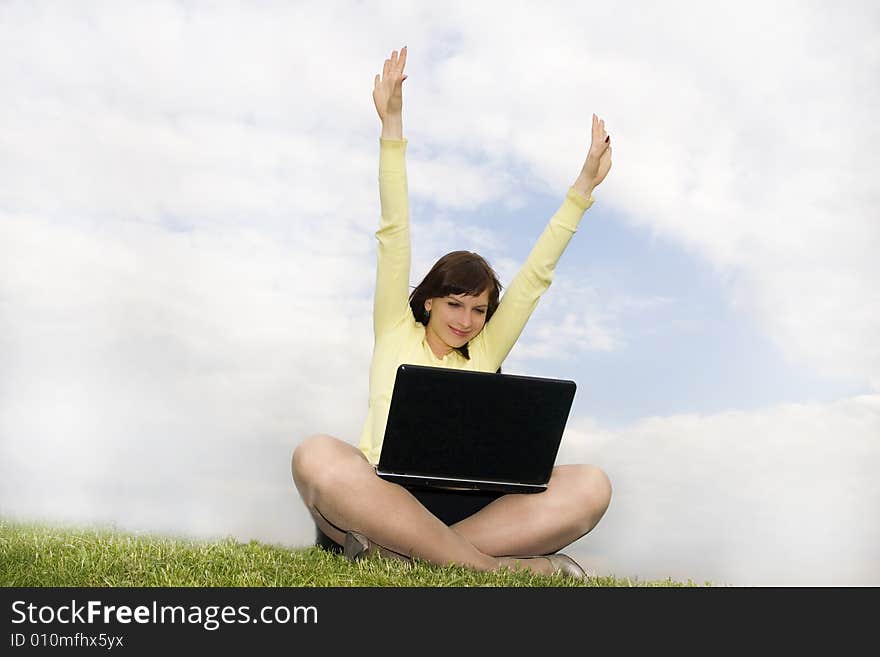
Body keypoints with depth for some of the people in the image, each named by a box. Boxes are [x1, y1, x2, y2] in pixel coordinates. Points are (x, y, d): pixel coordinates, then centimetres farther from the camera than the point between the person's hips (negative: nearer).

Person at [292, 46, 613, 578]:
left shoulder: (484, 354, 22)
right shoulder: (396, 334, 16)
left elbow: (536, 276, 19)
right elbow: (394, 238, 8)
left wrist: (584, 186, 17)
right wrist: (392, 126, 3)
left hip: (465, 512, 3)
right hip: (381, 499, -2)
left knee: (591, 485, -21)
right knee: (318, 457, -36)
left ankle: (396, 552, -34)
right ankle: (491, 566, -37)